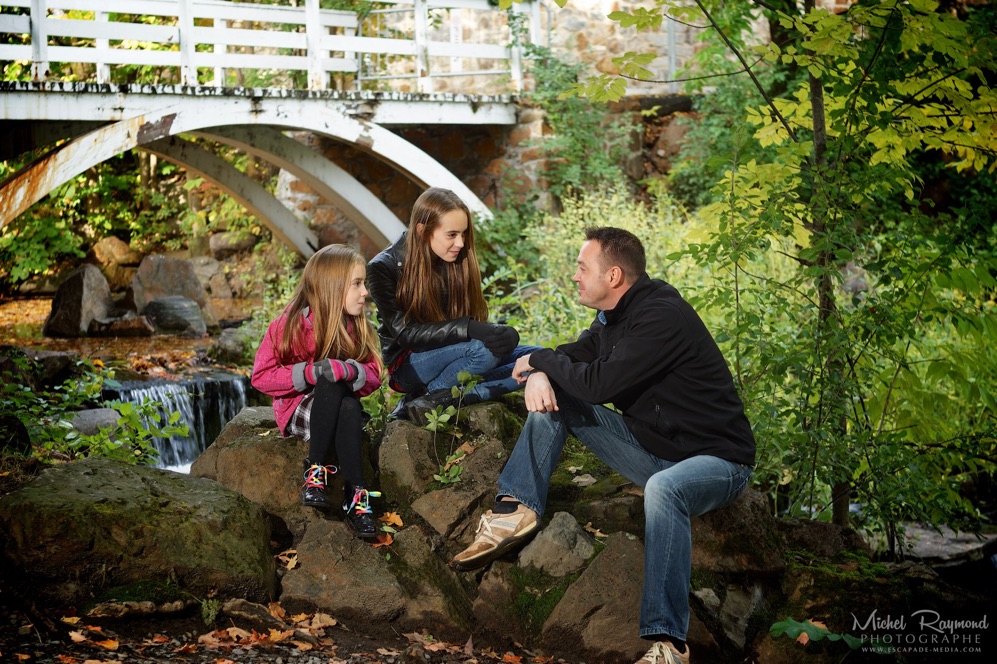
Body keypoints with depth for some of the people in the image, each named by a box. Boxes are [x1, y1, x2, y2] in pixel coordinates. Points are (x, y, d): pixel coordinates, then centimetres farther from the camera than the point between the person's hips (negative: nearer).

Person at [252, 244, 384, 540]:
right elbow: (261, 376, -11)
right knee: (330, 387, -35)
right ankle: (315, 470, -31)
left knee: (350, 409, -34)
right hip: (296, 410, -3)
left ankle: (355, 496, -35)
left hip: (341, 408, 3)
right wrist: (309, 372, -25)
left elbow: (373, 377, -2)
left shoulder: (358, 328, 0)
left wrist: (350, 371, -26)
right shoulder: (290, 325, -12)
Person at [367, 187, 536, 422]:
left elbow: (475, 318, 4)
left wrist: (499, 333, -18)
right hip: (408, 365, -7)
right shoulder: (384, 268, -14)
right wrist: (468, 330, -31)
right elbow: (404, 333, -20)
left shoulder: (460, 262, 0)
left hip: (449, 356, 7)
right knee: (485, 350, -32)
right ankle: (420, 400, -17)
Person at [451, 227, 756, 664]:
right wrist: (539, 373, -12)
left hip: (714, 459, -9)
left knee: (664, 488, -43)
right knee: (553, 395, 2)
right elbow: (573, 357, 13)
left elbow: (599, 384, -29)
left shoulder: (662, 317, -24)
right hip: (649, 445, 9)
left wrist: (540, 360, -12)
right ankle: (517, 511, -5)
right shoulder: (616, 315, 5)